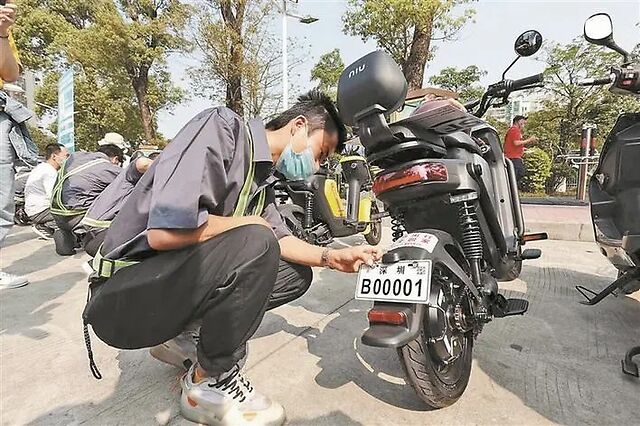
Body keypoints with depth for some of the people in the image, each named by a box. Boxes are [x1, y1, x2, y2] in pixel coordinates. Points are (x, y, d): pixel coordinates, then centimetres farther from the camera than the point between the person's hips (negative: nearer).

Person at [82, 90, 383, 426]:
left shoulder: (262, 178, 8)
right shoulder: (220, 126, -19)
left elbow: (278, 239, 14)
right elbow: (165, 232, -30)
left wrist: (331, 257, 0)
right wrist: (247, 223, -16)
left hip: (173, 280, 8)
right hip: (122, 299, -8)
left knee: (296, 273, 6)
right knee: (254, 245, -31)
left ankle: (186, 336, 10)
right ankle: (208, 384, -8)